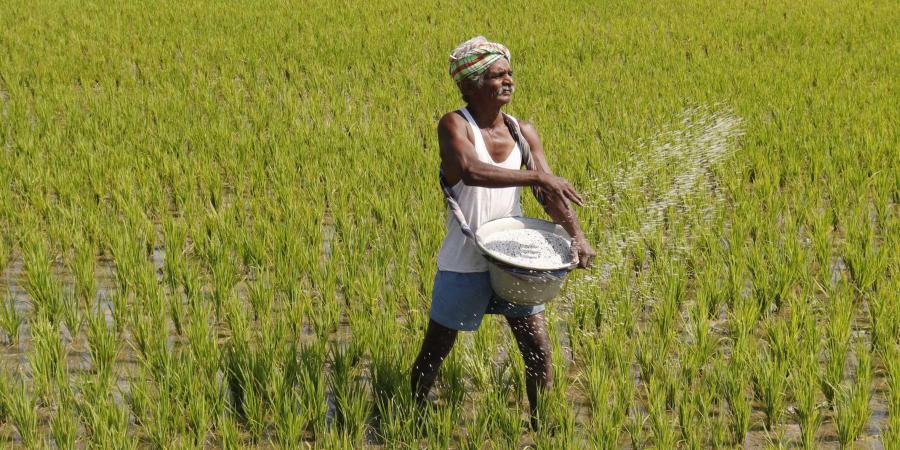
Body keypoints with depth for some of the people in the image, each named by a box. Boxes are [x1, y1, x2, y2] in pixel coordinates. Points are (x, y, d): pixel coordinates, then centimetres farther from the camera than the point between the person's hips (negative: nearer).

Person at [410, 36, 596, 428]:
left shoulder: (522, 132, 1)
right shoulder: (454, 125, -16)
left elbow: (550, 193, 2)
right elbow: (470, 171, -36)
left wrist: (576, 235, -15)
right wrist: (537, 177, -38)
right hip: (465, 262, -4)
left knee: (538, 353, 4)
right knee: (434, 353, 10)